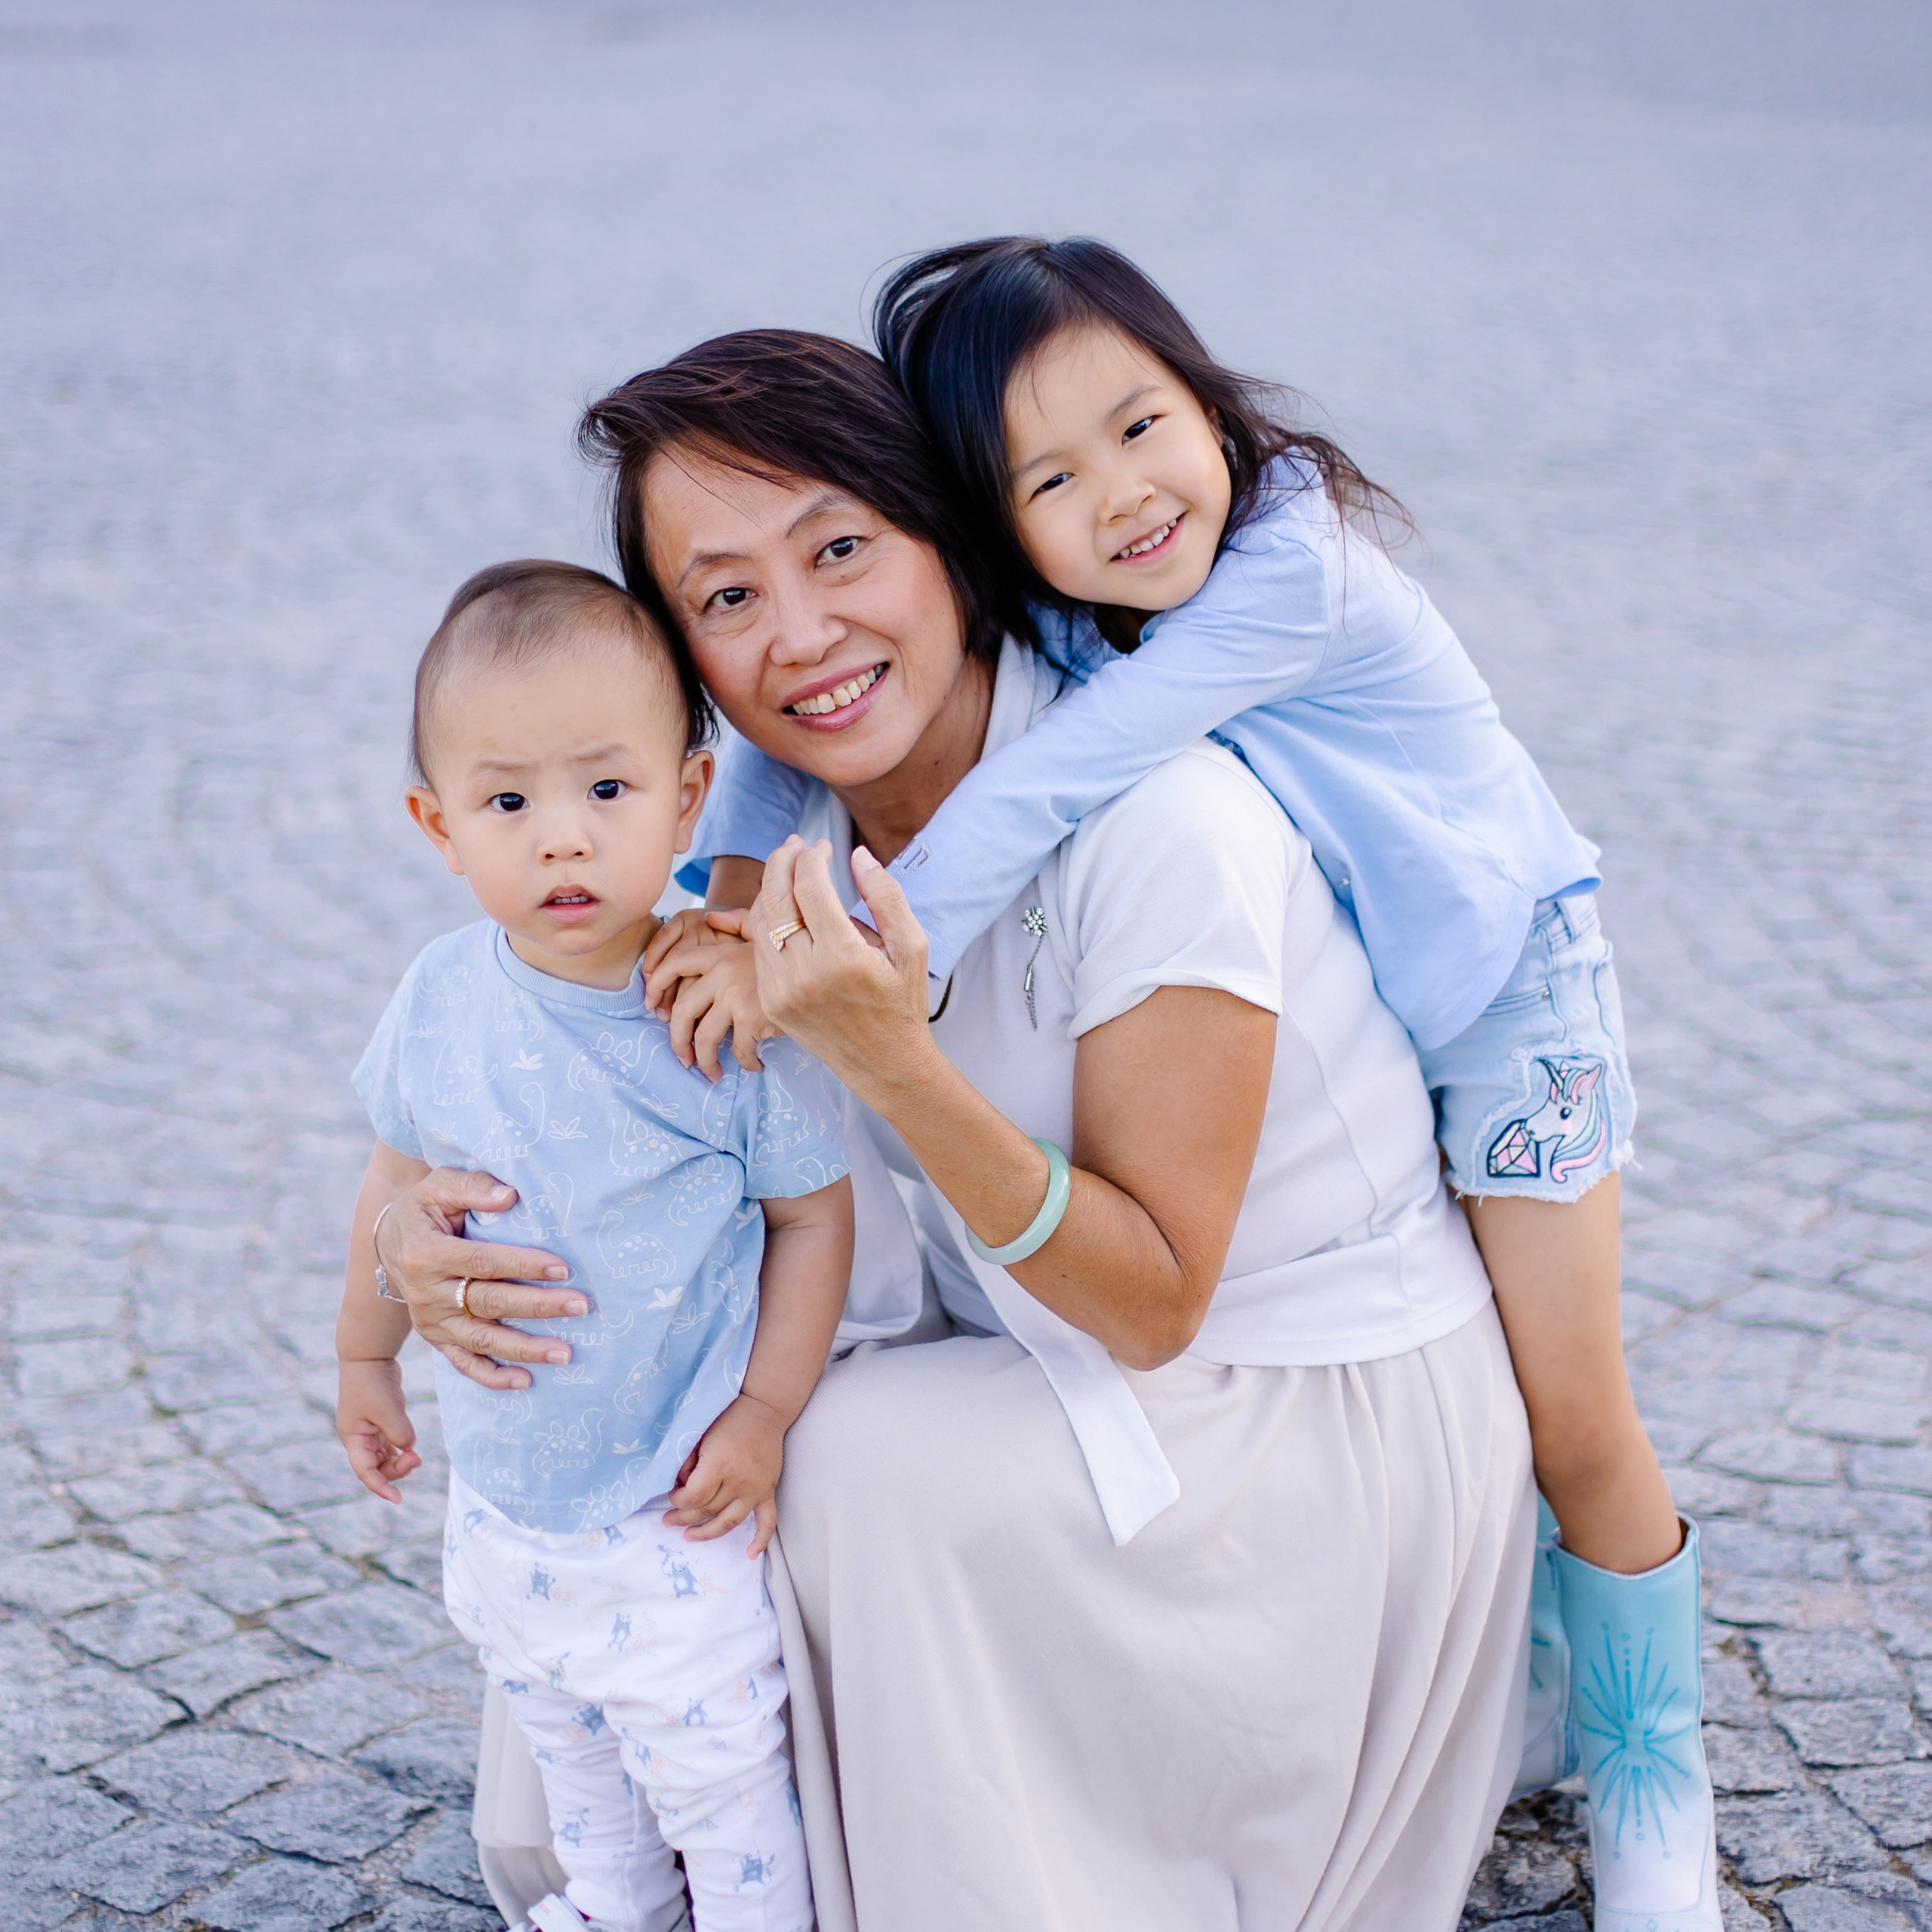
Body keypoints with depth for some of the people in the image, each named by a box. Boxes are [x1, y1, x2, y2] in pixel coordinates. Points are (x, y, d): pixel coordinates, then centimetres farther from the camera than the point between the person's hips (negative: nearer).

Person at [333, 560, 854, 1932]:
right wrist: (367, 1357, 17)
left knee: (721, 1780, 8)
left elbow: (813, 1215, -11)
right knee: (570, 1759, 27)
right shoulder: (441, 1004, -11)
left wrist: (764, 1415, -15)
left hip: (675, 1510, -5)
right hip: (503, 1496, 5)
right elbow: (399, 1181, 7)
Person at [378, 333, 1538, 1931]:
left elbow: (1153, 1301, -24)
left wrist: (889, 1059, -37)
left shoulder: (1161, 820, -28)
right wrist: (457, 1216, -17)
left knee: (858, 1465, -22)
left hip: (1337, 1419, -7)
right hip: (1085, 1368, 7)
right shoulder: (806, 836, -7)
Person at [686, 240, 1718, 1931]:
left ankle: (1653, 1764, 26)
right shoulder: (1030, 600, -16)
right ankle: (1537, 1685, 39)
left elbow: (1048, 790, -43)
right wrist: (736, 888, -28)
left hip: (1498, 982, -5)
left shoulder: (1292, 568, -36)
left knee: (1571, 1424, 2)